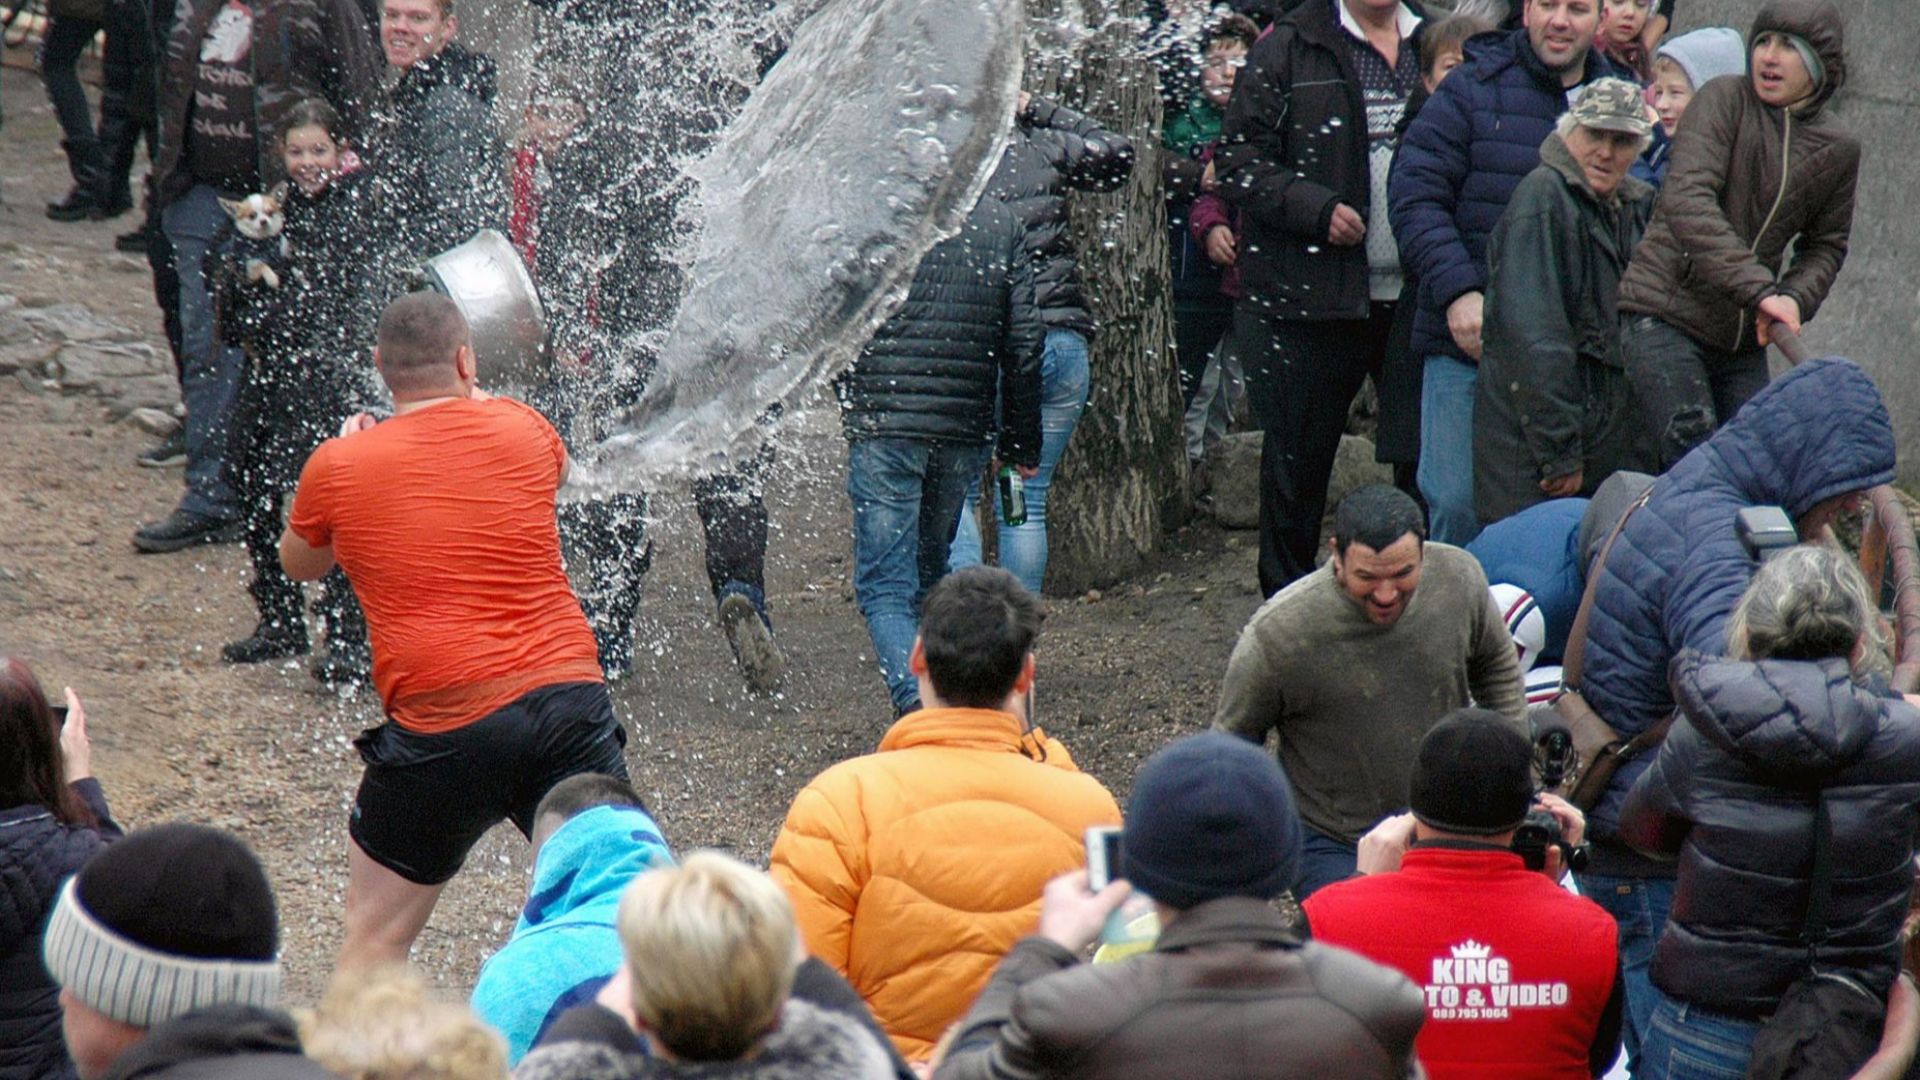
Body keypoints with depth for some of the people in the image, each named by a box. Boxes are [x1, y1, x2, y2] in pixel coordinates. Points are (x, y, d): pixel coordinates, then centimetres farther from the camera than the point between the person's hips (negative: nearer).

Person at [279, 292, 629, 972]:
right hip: (570, 696, 2)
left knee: (373, 944, 11)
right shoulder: (521, 432, 6)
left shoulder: (338, 466, 1)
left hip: (441, 727, -2)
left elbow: (298, 565, 22)